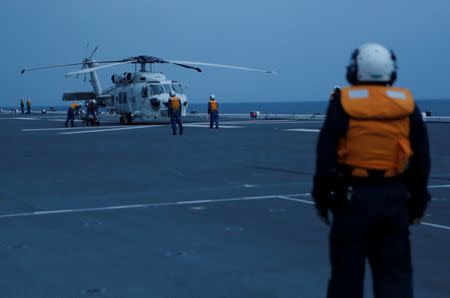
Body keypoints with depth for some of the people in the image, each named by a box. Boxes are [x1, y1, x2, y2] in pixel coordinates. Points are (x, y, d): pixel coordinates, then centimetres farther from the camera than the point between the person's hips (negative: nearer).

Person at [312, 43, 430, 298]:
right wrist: (418, 198, 15)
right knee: (395, 270, 7)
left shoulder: (343, 102, -4)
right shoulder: (407, 104, 3)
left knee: (348, 267, 9)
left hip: (352, 195, -2)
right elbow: (422, 157, 7)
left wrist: (322, 194, 1)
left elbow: (326, 154, -6)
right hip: (394, 197, 2)